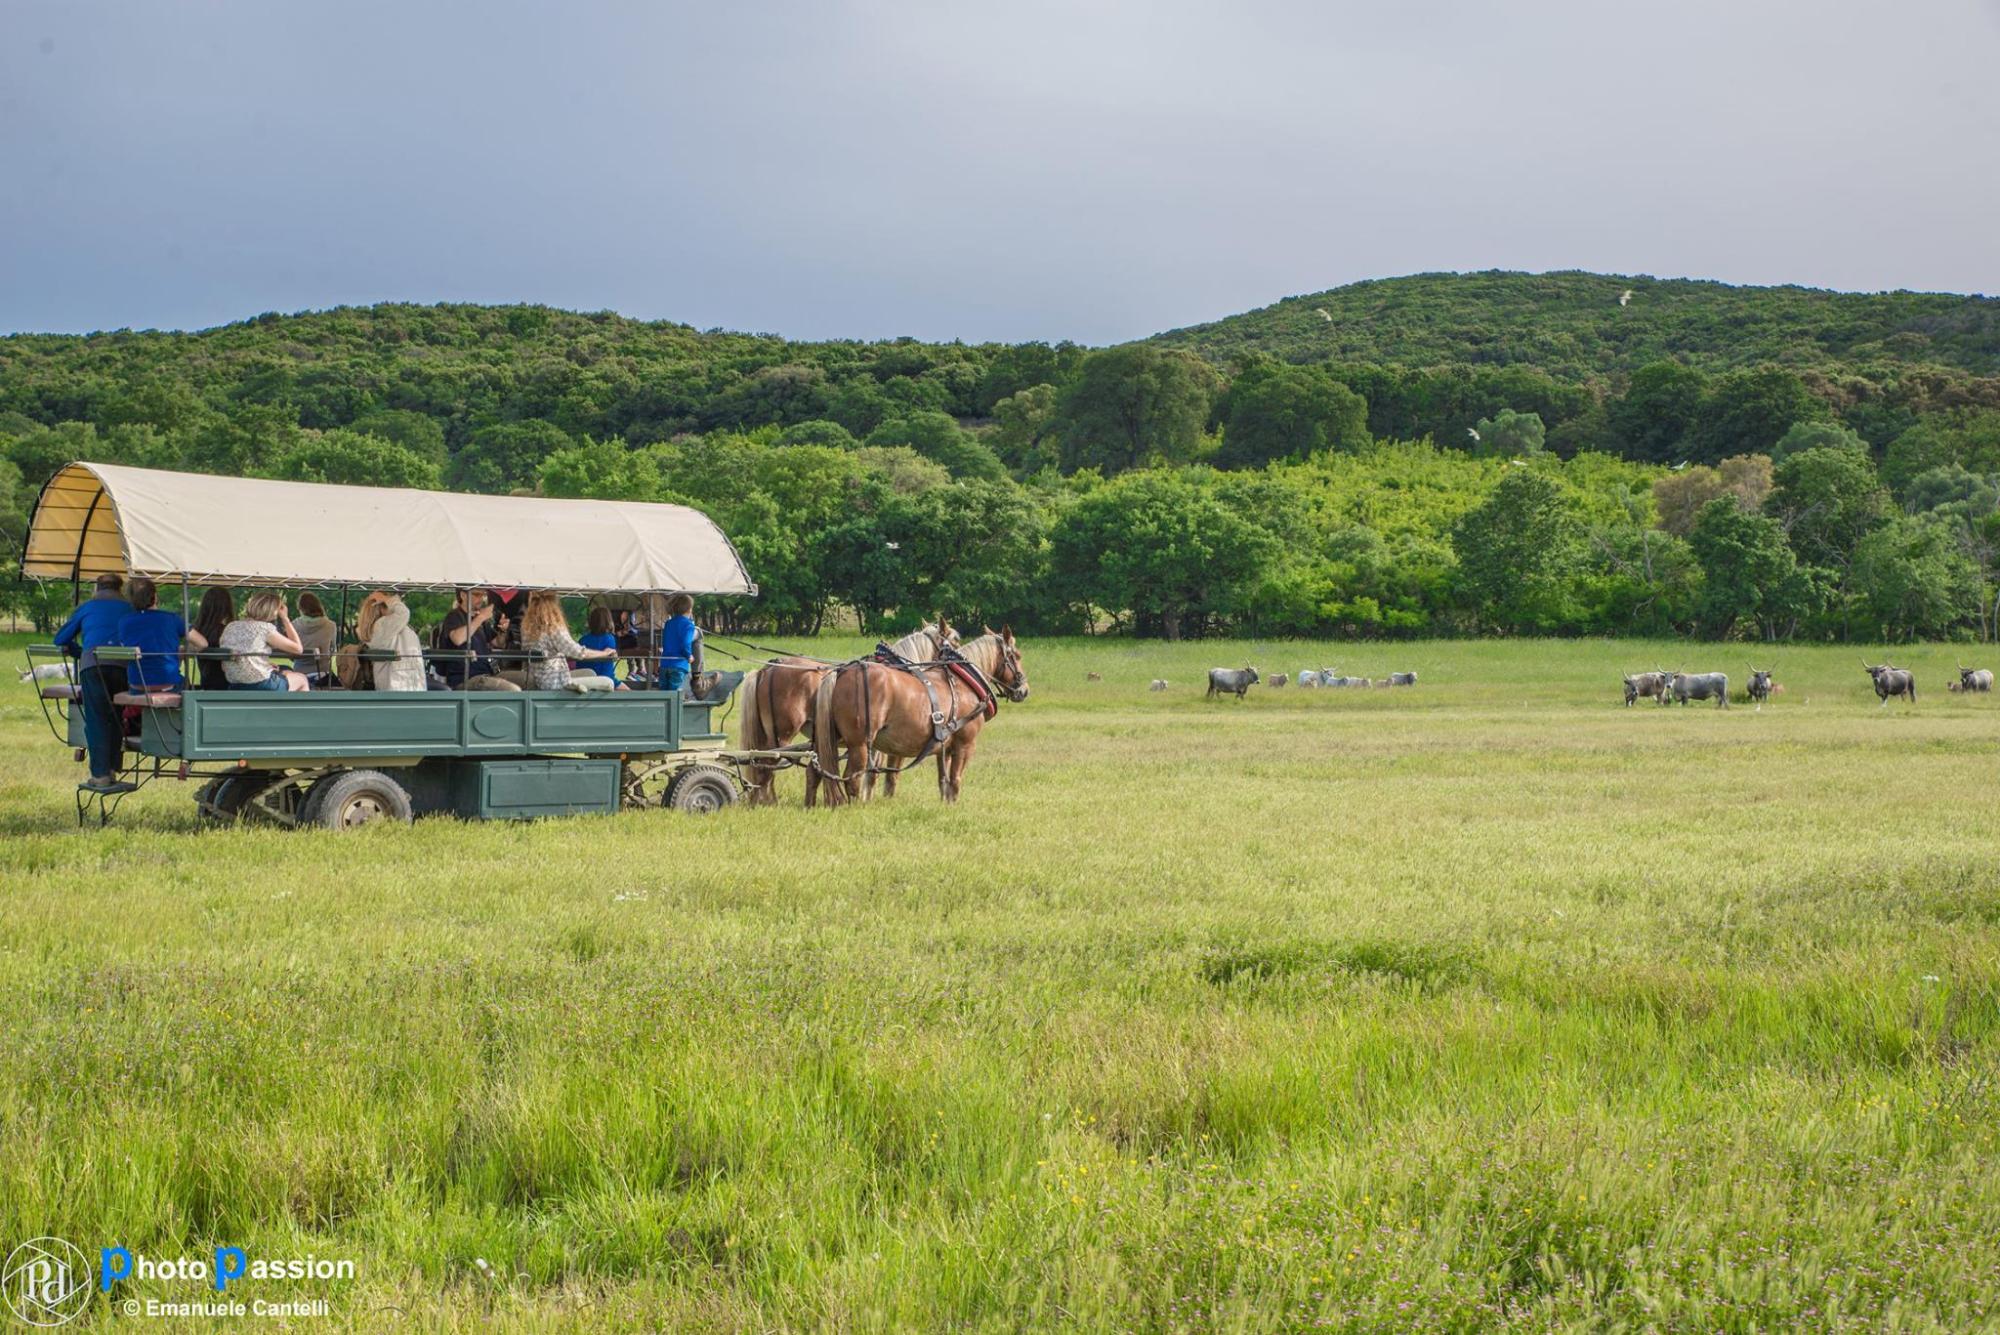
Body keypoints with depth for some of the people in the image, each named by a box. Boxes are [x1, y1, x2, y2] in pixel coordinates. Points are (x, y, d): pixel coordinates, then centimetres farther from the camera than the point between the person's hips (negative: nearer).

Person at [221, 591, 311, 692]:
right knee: (301, 679, 22)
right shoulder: (265, 628, -11)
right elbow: (297, 648, -5)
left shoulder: (230, 627, 9)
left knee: (286, 672, 33)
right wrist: (285, 618, 4)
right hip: (261, 687, -7)